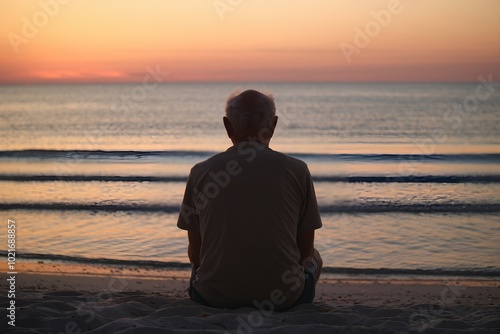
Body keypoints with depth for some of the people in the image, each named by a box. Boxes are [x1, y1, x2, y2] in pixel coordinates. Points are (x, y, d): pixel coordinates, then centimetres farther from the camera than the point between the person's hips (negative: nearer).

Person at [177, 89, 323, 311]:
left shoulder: (201, 172, -1)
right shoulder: (297, 170, -3)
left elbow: (195, 253, 7)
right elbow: (305, 250, 5)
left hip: (214, 298, 2)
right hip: (284, 298, -2)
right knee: (313, 258, 31)